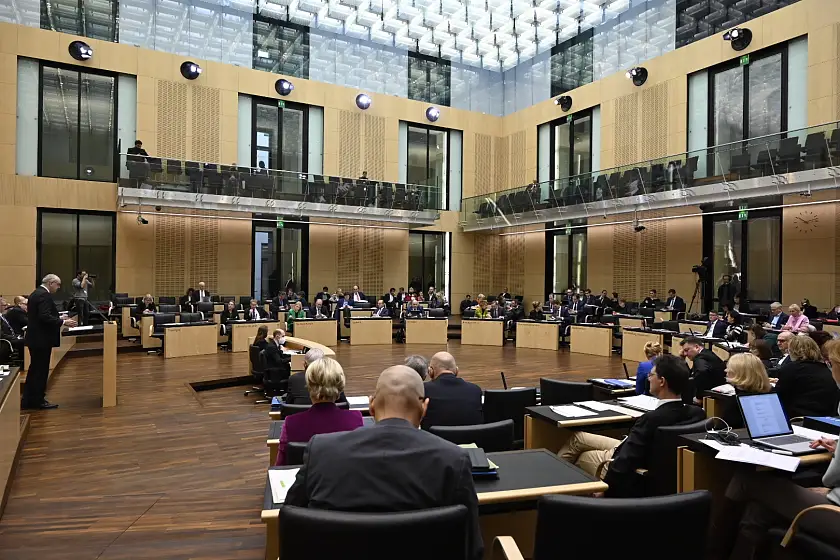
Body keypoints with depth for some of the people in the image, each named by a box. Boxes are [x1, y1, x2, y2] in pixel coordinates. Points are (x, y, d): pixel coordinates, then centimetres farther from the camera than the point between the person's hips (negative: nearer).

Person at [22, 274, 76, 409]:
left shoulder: (36, 293, 14)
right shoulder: (44, 295, -17)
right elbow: (45, 317, -27)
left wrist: (59, 320, 16)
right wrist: (63, 322, -21)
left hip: (35, 337, 10)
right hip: (42, 338, -10)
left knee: (35, 369, 16)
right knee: (41, 370, -1)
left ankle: (28, 400, 23)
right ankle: (38, 400, 8)